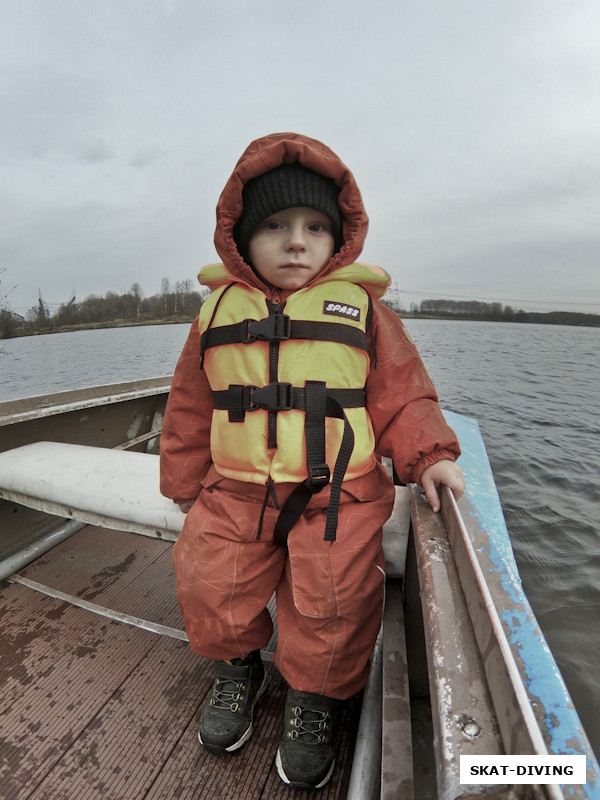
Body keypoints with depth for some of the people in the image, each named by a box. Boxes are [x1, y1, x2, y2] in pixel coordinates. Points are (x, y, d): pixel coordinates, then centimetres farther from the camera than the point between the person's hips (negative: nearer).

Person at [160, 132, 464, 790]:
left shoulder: (362, 307, 1)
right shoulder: (220, 308, 8)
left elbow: (402, 394, 4)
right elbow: (189, 407, 13)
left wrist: (427, 454, -11)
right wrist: (184, 482, 16)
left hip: (338, 493, -2)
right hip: (234, 489, 3)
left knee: (331, 602, -7)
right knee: (209, 586, -1)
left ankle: (314, 697, 30)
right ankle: (237, 667, 35)